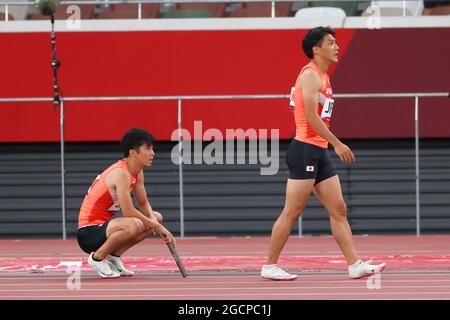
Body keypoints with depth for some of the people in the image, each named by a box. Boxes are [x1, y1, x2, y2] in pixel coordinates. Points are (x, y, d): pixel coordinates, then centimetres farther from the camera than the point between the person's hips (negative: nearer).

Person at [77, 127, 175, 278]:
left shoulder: (137, 173, 7)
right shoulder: (121, 173, -23)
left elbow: (143, 203, 13)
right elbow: (128, 212, -28)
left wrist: (154, 221, -9)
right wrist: (158, 227, -20)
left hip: (104, 227, 10)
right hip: (88, 232, -10)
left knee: (156, 217, 11)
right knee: (134, 225, -36)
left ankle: (113, 256, 8)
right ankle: (97, 258, -13)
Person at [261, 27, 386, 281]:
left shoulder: (322, 77, 18)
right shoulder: (310, 75, -12)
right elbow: (311, 116, -20)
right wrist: (337, 144, -19)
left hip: (320, 152, 10)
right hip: (305, 149, -10)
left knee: (339, 210, 5)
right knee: (292, 212, -5)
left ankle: (355, 265, 4)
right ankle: (269, 266, 2)